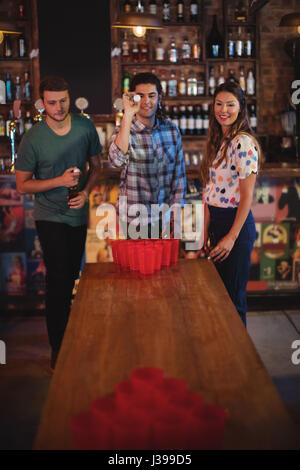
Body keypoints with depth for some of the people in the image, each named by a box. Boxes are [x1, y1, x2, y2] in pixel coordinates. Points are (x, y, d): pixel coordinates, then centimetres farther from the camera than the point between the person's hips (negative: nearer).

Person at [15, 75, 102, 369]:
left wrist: (86, 191, -10)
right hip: (50, 216, -4)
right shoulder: (33, 139, -13)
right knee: (58, 280, -7)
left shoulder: (85, 127, -2)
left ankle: (65, 334, 36)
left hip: (78, 214, 4)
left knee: (70, 277, 16)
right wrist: (60, 181, -21)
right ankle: (57, 349, 5)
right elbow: (22, 185, -7)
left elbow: (96, 165, 9)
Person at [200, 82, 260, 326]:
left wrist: (232, 236, -18)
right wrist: (206, 231, 12)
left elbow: (247, 196, -16)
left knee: (233, 297, 2)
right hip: (217, 222, 9)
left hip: (236, 223, -9)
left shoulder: (244, 143, -14)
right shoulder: (217, 141, 12)